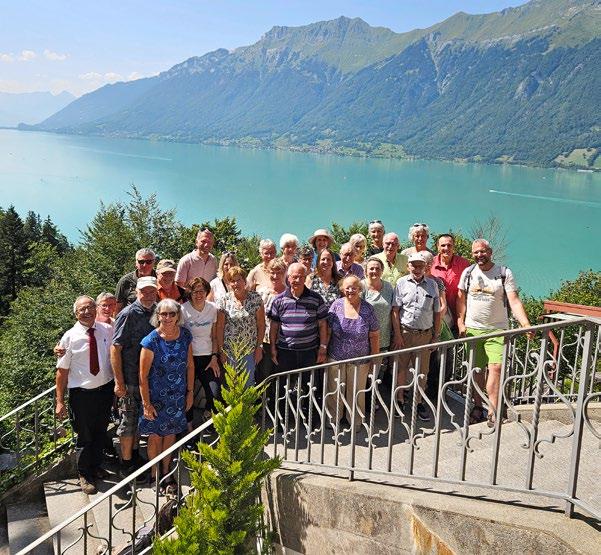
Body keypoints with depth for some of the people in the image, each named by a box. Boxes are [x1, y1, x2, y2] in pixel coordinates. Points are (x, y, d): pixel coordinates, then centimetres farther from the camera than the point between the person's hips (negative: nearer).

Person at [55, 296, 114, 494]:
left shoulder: (108, 330, -2)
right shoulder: (70, 337, -10)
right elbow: (62, 371, -9)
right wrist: (60, 401, -10)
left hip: (106, 389, 4)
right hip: (82, 394, -3)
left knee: (101, 432, 20)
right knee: (85, 436, 9)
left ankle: (96, 466, 44)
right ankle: (84, 475, 31)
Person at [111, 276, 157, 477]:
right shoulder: (128, 314, -17)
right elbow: (115, 348, -18)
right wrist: (119, 382, -19)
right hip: (130, 379, -7)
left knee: (141, 418, 20)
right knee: (129, 421, 6)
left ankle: (134, 454, 37)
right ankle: (127, 464, 20)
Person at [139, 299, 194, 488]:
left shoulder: (185, 335, -6)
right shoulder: (151, 341, -19)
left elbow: (190, 365, 4)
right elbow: (143, 375, -14)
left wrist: (190, 392, 5)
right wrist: (146, 403, -13)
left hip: (178, 396, 4)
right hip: (156, 396, -4)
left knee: (171, 433, 17)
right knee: (156, 436, 10)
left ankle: (166, 471, 36)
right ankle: (154, 474, 31)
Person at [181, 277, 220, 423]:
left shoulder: (213, 308, 4)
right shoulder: (183, 310, -7)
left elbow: (214, 337, 8)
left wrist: (215, 358, -1)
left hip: (208, 357, 2)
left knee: (215, 394, -10)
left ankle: (208, 414, 22)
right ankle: (188, 426, 20)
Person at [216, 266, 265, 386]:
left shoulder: (255, 298, -3)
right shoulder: (224, 301, -3)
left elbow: (261, 324, -1)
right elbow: (220, 328, -2)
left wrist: (259, 347, -4)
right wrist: (221, 351, -5)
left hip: (250, 350, 0)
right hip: (229, 351, 0)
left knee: (248, 382, 5)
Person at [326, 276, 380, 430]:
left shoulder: (367, 309, -8)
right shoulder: (336, 305, -6)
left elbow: (374, 336, -3)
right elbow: (327, 330, -1)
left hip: (359, 360, -1)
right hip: (336, 358, 1)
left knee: (357, 393, 14)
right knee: (335, 392, 14)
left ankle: (356, 422, 34)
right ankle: (333, 421, 34)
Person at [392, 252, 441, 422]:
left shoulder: (432, 284, 6)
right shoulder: (402, 283, 0)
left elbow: (437, 312, 9)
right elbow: (395, 310, -3)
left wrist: (436, 336, 5)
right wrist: (397, 335, -8)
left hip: (425, 334, 2)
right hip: (404, 332, -2)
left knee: (422, 370, 7)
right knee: (401, 368, 6)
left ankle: (418, 403, 21)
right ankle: (400, 400, 21)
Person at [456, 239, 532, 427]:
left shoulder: (504, 273, -3)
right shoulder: (468, 272, 6)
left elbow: (514, 301, -11)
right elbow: (461, 299, 10)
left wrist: (525, 324, -24)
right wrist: (461, 323, 2)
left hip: (497, 329, -3)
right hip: (472, 328, 3)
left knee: (495, 368, -14)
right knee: (476, 369, 9)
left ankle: (493, 413, -11)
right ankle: (477, 408, 21)